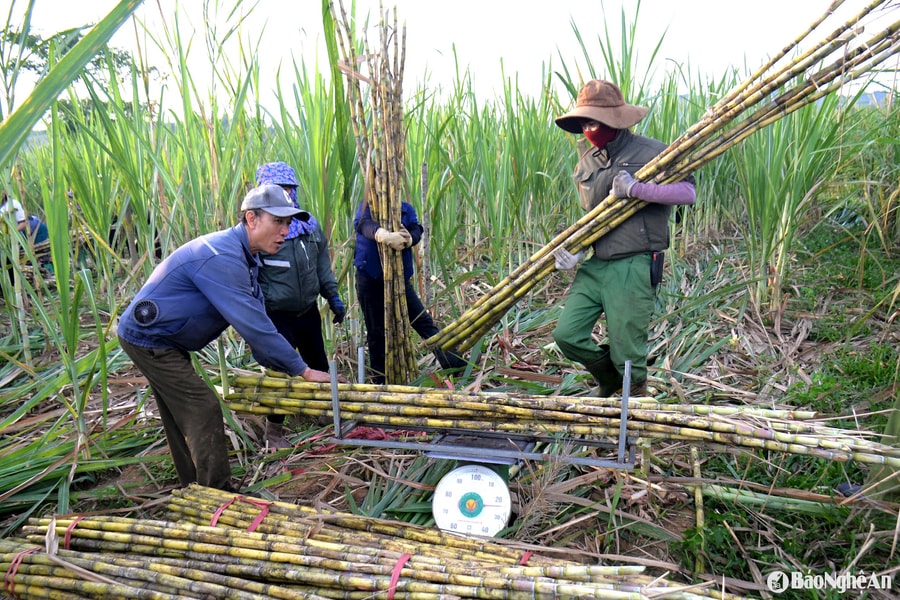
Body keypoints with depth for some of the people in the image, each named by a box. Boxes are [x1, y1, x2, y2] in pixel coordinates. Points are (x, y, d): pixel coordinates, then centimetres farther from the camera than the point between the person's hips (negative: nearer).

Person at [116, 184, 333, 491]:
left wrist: (278, 365, -2)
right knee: (204, 411, -9)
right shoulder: (222, 258, -31)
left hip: (162, 339, 10)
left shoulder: (244, 256, 2)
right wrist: (303, 370, -27)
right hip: (149, 338, -10)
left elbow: (256, 315, 4)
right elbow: (252, 324, -33)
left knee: (181, 415, 18)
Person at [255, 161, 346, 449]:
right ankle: (274, 431, 18)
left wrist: (333, 296, 11)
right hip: (277, 315, -6)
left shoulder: (309, 223, 3)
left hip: (309, 310, 6)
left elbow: (322, 262, 14)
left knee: (318, 365, 19)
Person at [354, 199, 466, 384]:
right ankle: (379, 380, 22)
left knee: (423, 321, 1)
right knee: (376, 331, 9)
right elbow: (363, 224, -26)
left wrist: (408, 239, -38)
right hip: (370, 278, -1)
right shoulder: (367, 207, -3)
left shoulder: (406, 209, 5)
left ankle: (454, 364, 3)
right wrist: (385, 236, -47)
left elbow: (416, 230, -13)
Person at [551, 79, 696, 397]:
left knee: (627, 352, 1)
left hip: (633, 267, -5)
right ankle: (609, 379, 28)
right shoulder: (585, 164, 12)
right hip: (593, 266, 6)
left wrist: (635, 189, -21)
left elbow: (687, 192, -14)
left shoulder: (650, 151, -6)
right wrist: (573, 249, 1)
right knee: (566, 334, 0)